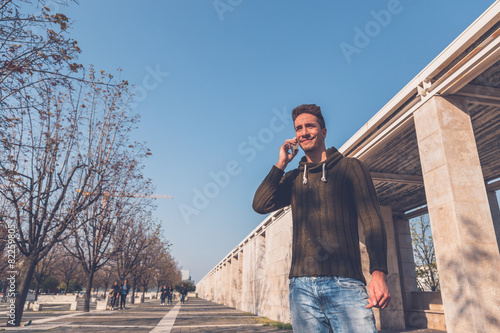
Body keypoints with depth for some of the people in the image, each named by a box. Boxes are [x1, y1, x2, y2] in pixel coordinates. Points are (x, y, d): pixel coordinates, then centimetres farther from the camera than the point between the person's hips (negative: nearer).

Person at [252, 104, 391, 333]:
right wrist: (281, 163, 5)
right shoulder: (292, 178, 17)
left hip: (345, 284, -3)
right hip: (301, 286, 3)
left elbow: (372, 221, -2)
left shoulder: (350, 167, 7)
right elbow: (260, 205, 3)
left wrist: (378, 272, -15)